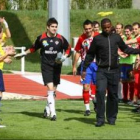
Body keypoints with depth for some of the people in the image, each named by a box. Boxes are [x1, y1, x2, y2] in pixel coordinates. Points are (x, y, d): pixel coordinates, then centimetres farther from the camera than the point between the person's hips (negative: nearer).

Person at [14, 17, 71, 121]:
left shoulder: (60, 38, -2)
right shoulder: (41, 38, -3)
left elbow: (68, 48, 11)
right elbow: (34, 48, 15)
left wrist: (65, 56, -8)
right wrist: (24, 54, 21)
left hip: (57, 66, 2)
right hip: (46, 66, -2)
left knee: (54, 90, 9)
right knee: (50, 88, -15)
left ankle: (48, 109, 29)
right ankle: (53, 113, -18)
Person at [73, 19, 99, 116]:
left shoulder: (98, 36, -4)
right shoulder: (81, 38, 1)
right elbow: (77, 53, 9)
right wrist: (74, 66, 8)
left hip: (96, 64, 0)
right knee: (86, 86, -7)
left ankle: (95, 101, 34)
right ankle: (87, 108, -2)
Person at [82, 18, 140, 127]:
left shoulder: (117, 37, 7)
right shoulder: (97, 39, 1)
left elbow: (125, 49, 20)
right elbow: (90, 55, 6)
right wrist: (85, 69, 5)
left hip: (114, 71, 2)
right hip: (102, 71, -2)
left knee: (113, 95, 7)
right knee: (100, 92, -16)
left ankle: (111, 118, 20)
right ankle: (100, 119, -11)